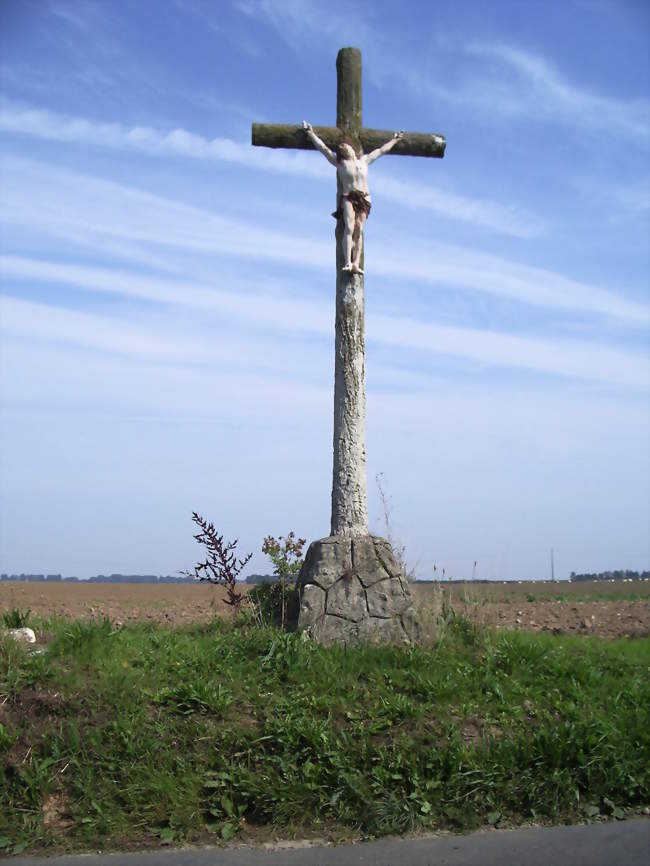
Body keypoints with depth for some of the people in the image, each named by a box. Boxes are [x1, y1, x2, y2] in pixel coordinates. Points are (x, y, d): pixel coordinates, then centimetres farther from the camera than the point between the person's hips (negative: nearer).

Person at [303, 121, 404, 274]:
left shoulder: (364, 160, 19)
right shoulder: (339, 162, 13)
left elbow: (381, 150, 30)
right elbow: (323, 148, 11)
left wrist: (394, 140, 39)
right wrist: (311, 133, 8)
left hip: (364, 199, 2)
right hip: (348, 198, -2)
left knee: (359, 231, -12)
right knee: (349, 228, -21)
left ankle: (356, 263, -22)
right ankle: (347, 262, -30)